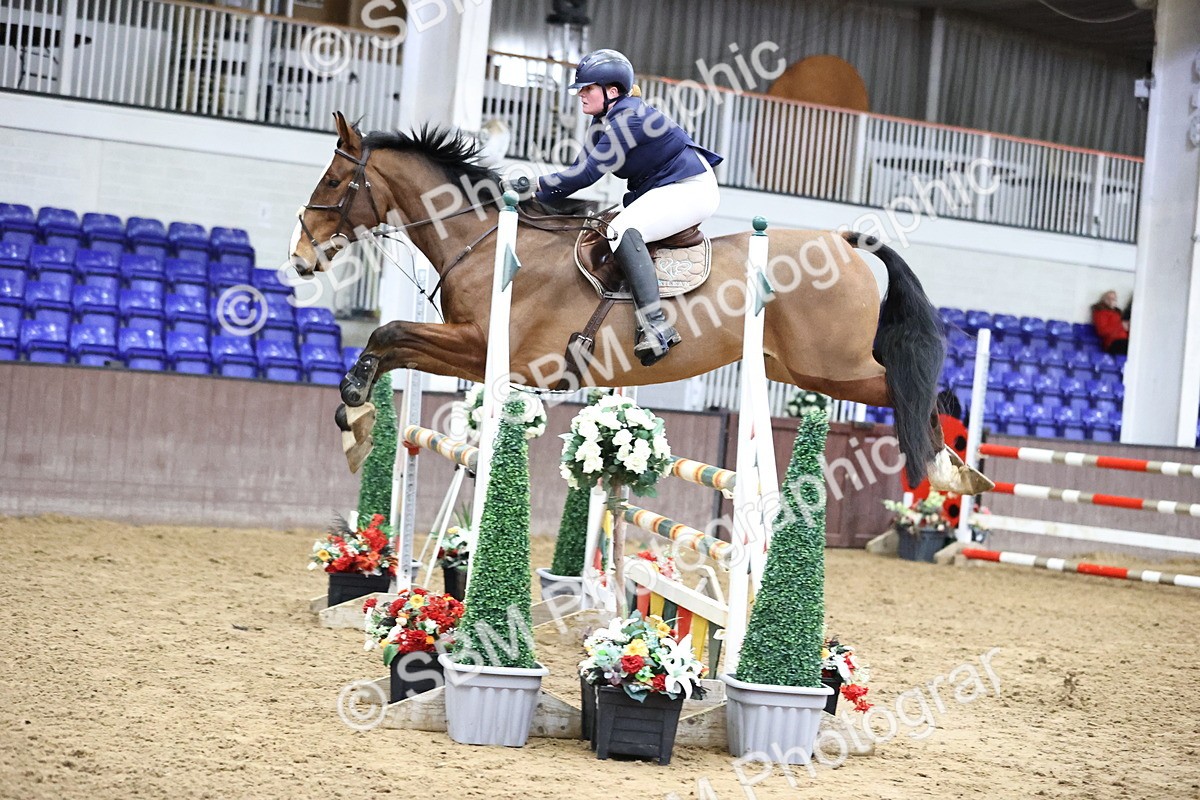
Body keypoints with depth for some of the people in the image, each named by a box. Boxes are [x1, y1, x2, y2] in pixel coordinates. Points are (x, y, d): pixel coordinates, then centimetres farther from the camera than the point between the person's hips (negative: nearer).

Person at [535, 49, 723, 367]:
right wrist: (541, 185, -6)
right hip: (660, 190, 11)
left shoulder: (627, 119, -22)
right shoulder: (605, 120, 9)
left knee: (623, 231, -30)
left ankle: (655, 326, -38)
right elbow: (581, 166, 7)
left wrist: (538, 187, -18)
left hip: (690, 189, -11)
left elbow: (587, 173, -25)